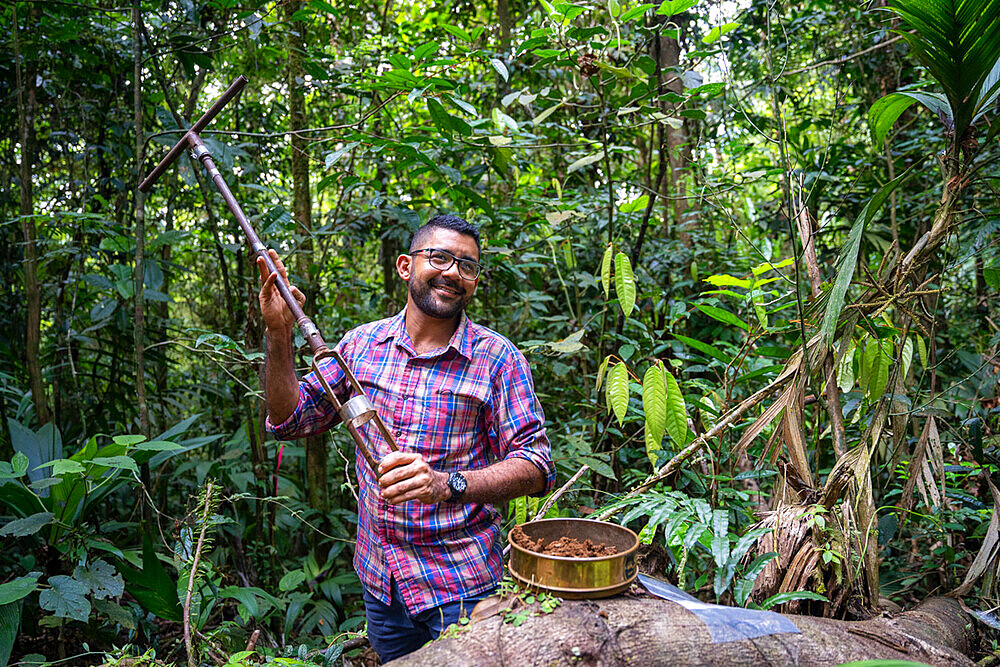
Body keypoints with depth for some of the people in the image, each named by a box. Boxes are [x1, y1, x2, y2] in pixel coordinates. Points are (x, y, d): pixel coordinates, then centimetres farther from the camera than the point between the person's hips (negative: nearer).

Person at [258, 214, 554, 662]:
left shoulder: (497, 358, -11)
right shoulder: (361, 344, 1)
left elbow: (536, 466, -16)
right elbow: (289, 419, 4)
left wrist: (448, 484, -31)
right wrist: (279, 333, -9)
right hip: (378, 579, 4)